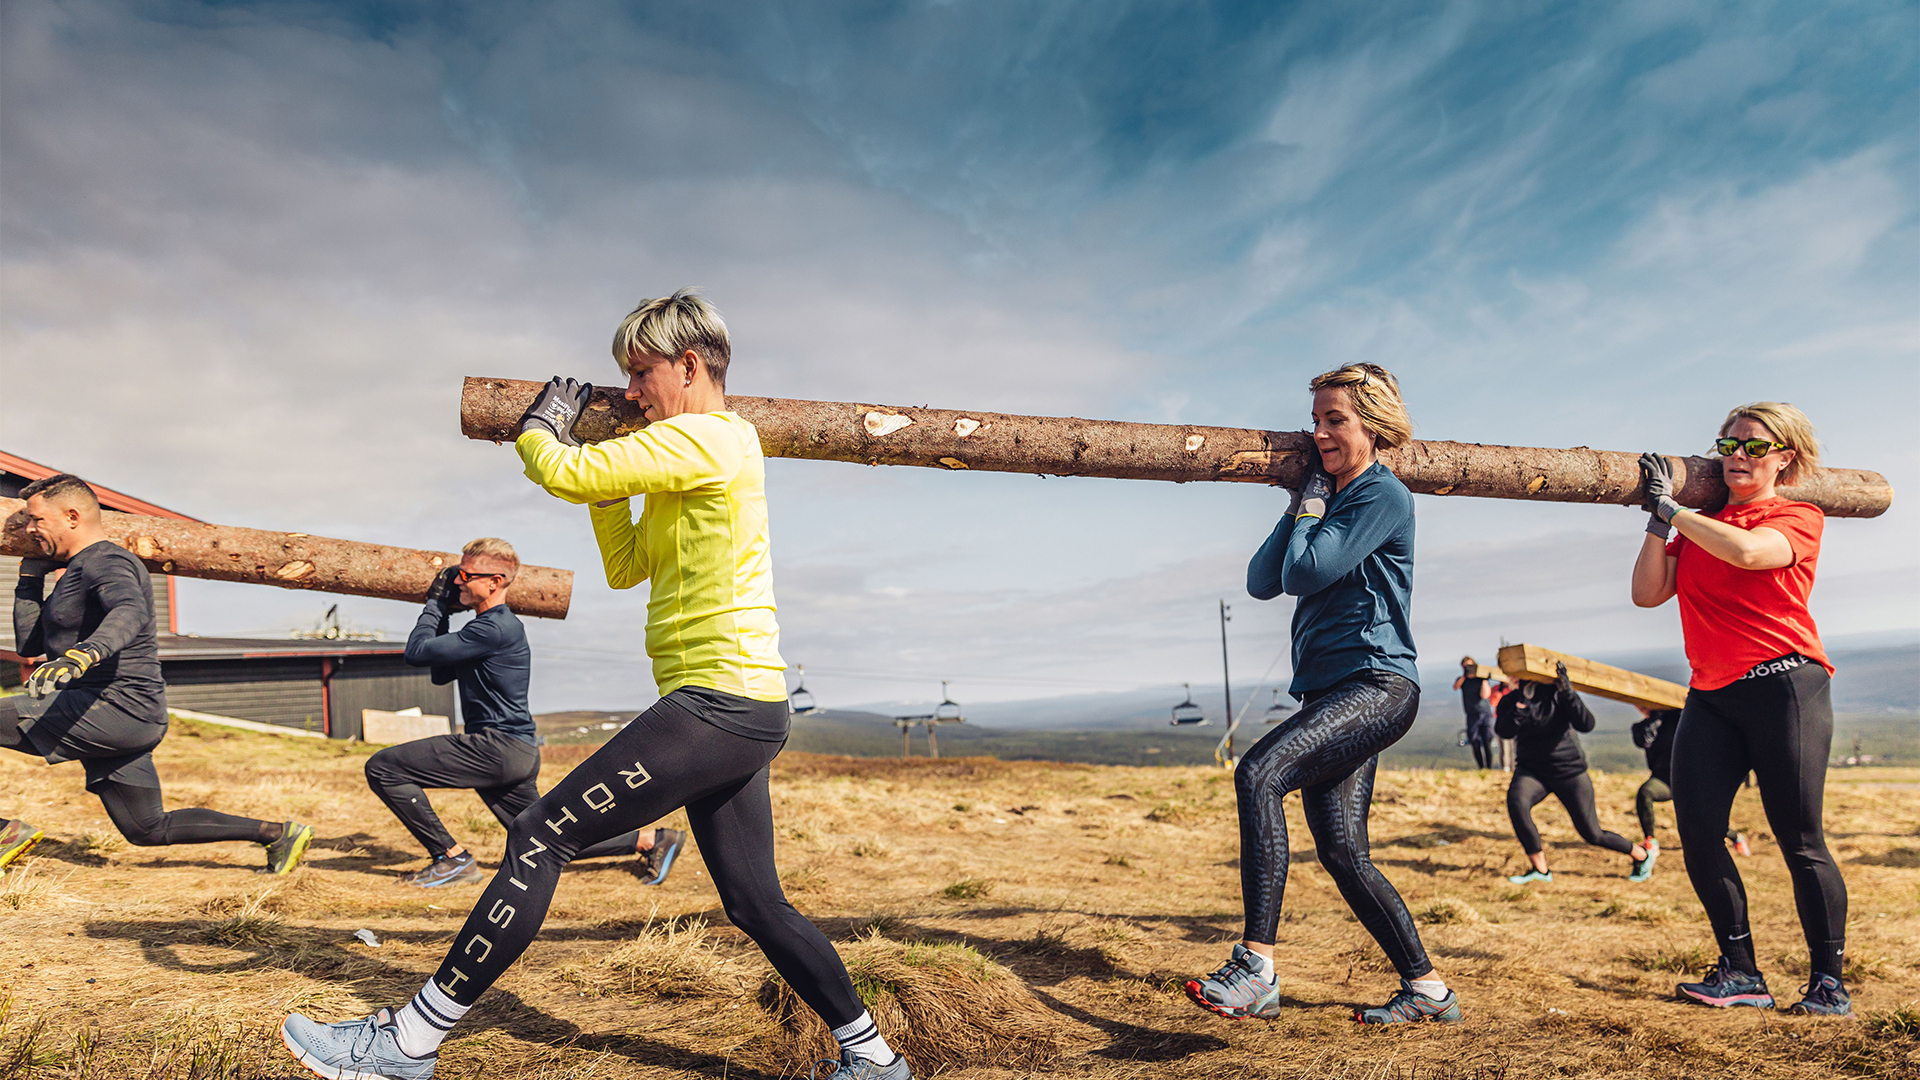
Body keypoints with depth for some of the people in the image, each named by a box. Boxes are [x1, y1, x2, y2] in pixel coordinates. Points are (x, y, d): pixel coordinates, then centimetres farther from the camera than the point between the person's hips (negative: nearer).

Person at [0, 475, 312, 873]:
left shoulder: (106, 563, -10)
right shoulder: (76, 572, 22)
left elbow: (131, 612, -34)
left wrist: (82, 654, -52)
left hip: (115, 706, -10)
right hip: (122, 719, 10)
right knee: (147, 830, 13)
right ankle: (276, 833, 14)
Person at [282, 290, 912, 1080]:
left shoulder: (697, 439, -10)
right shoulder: (717, 451, 21)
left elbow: (562, 475, -13)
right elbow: (625, 568, 23)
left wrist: (540, 426, 9)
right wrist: (605, 467, 14)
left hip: (715, 703, -10)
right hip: (746, 715, 10)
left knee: (540, 837, -7)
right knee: (756, 904, 16)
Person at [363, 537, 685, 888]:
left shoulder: (494, 628, -15)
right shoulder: (495, 624, 17)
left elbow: (417, 652, -15)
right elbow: (441, 675, 22)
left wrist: (435, 604, 0)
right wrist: (442, 610, 15)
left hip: (498, 750, -10)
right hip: (516, 754, 10)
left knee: (382, 767, -9)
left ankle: (453, 859, -5)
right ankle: (649, 840, 22)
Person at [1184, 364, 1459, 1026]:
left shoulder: (1383, 495, -5)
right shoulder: (1329, 500, 21)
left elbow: (1305, 573, -15)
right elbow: (1262, 582, 13)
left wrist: (1312, 503, 0)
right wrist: (1300, 506, 8)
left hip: (1375, 685, -9)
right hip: (1330, 693, 9)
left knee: (1260, 773, -28)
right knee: (1342, 853, 5)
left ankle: (1256, 970, -30)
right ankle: (1427, 989, 18)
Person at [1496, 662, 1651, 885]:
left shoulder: (1556, 694, -13)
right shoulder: (1510, 701, -5)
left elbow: (1586, 724, -24)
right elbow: (1503, 731, -23)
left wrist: (1566, 691, -33)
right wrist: (1522, 701, -36)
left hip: (1568, 770, -2)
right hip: (1531, 771, 2)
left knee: (1591, 834, 4)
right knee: (1516, 803, -30)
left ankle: (1641, 854, 35)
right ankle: (1540, 869, -18)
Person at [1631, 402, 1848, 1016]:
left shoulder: (1799, 517, 3)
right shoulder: (1699, 527, 18)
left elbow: (1748, 551, -19)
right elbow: (1647, 593, 7)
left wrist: (1673, 508, -13)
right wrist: (1658, 522, -1)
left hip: (1783, 686, -5)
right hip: (1710, 695, 5)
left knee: (1800, 841, -3)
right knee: (1696, 829, -5)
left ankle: (1828, 980, 11)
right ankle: (1741, 972, 6)